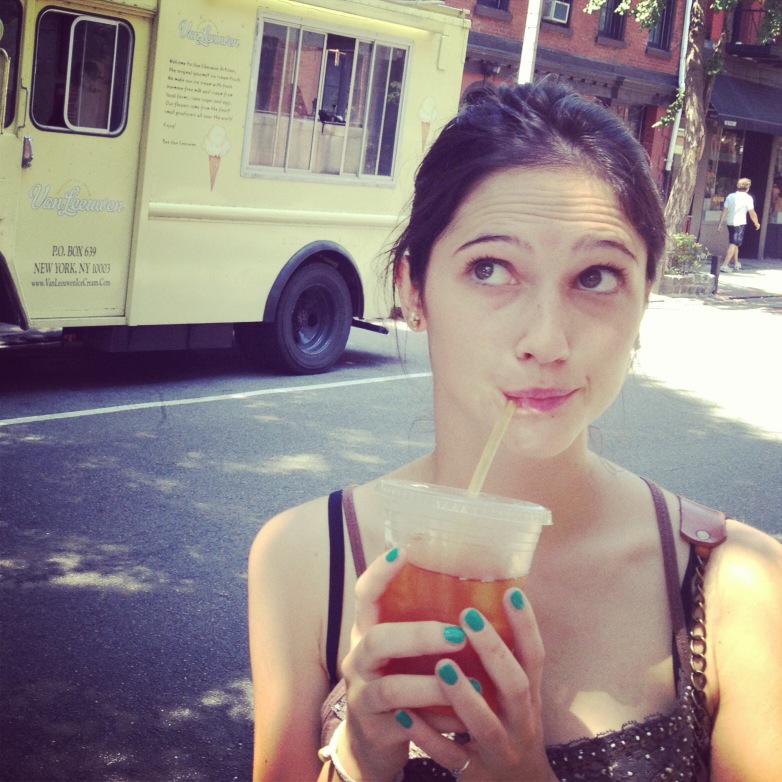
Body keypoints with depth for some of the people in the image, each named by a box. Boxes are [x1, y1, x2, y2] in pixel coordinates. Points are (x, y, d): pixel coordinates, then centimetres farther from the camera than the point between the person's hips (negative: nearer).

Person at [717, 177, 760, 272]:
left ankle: (736, 263, 35)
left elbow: (724, 211, 3)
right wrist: (757, 223, 9)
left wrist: (720, 224, 5)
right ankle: (725, 265, -15)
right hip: (740, 223, -6)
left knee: (734, 243, 21)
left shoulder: (730, 196, 6)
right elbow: (752, 213, -7)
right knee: (734, 244, -5)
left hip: (730, 222, 6)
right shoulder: (748, 198, -8)